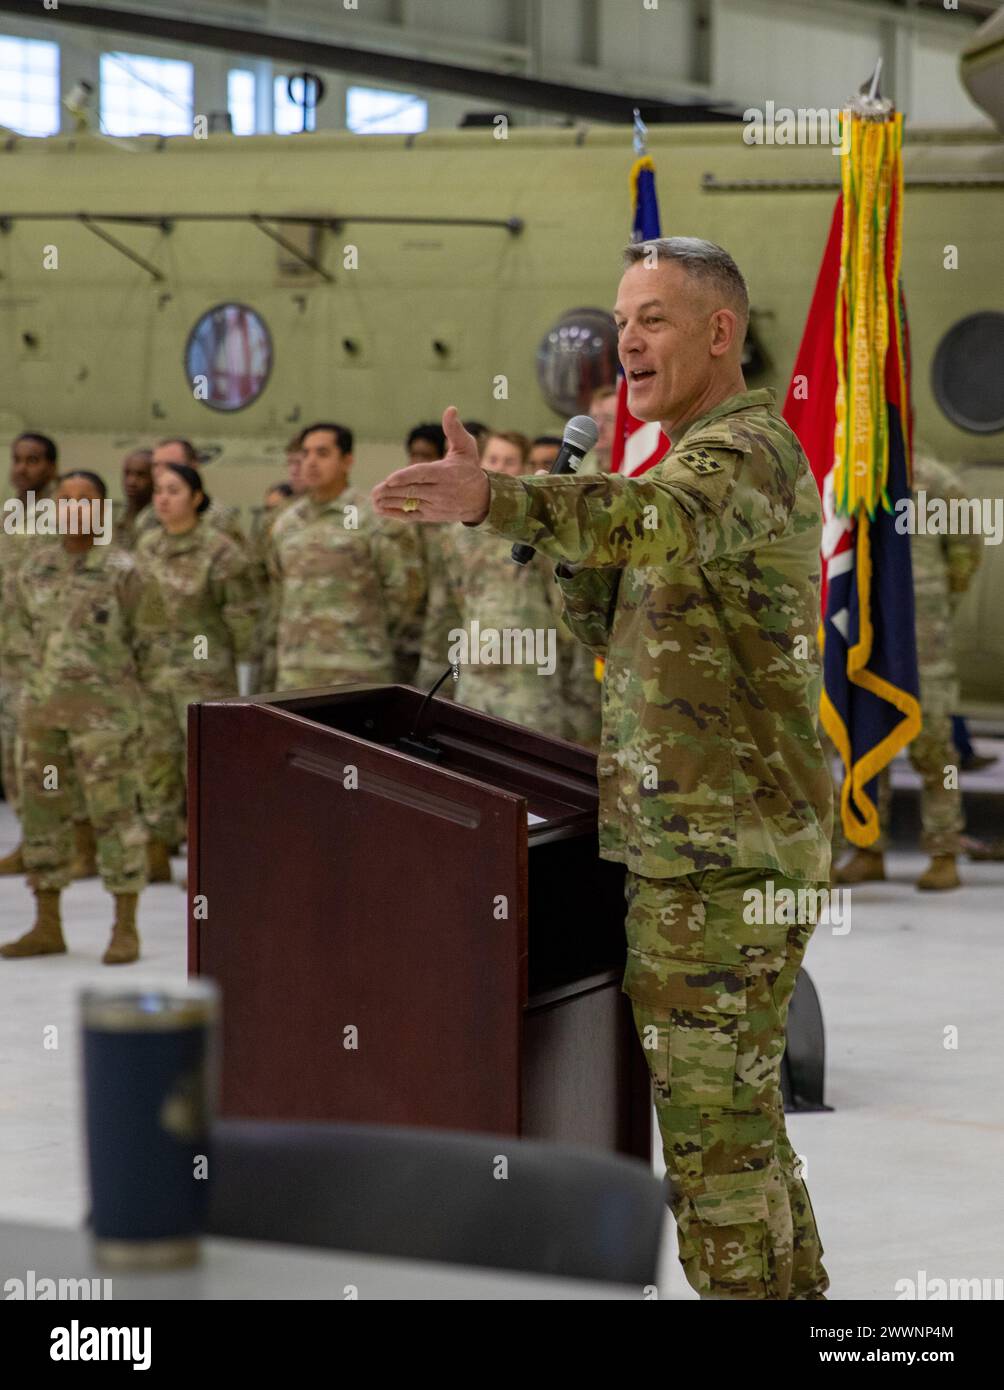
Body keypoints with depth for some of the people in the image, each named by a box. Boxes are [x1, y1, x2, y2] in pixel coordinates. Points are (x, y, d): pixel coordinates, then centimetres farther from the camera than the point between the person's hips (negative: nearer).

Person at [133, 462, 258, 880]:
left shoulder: (220, 550, -10)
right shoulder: (146, 547, 8)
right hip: (152, 672, 6)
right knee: (157, 759, 10)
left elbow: (243, 611, -5)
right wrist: (140, 650, 13)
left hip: (203, 673, -6)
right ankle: (158, 856, 17)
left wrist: (230, 658, -1)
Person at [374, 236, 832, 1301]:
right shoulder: (708, 467, 20)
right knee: (738, 1112, 18)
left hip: (718, 853, -10)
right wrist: (563, 544, -4)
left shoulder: (749, 447, -13)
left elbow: (656, 518, -38)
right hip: (709, 844, 10)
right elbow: (613, 624, 16)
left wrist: (493, 498, -55)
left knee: (712, 1125, -6)